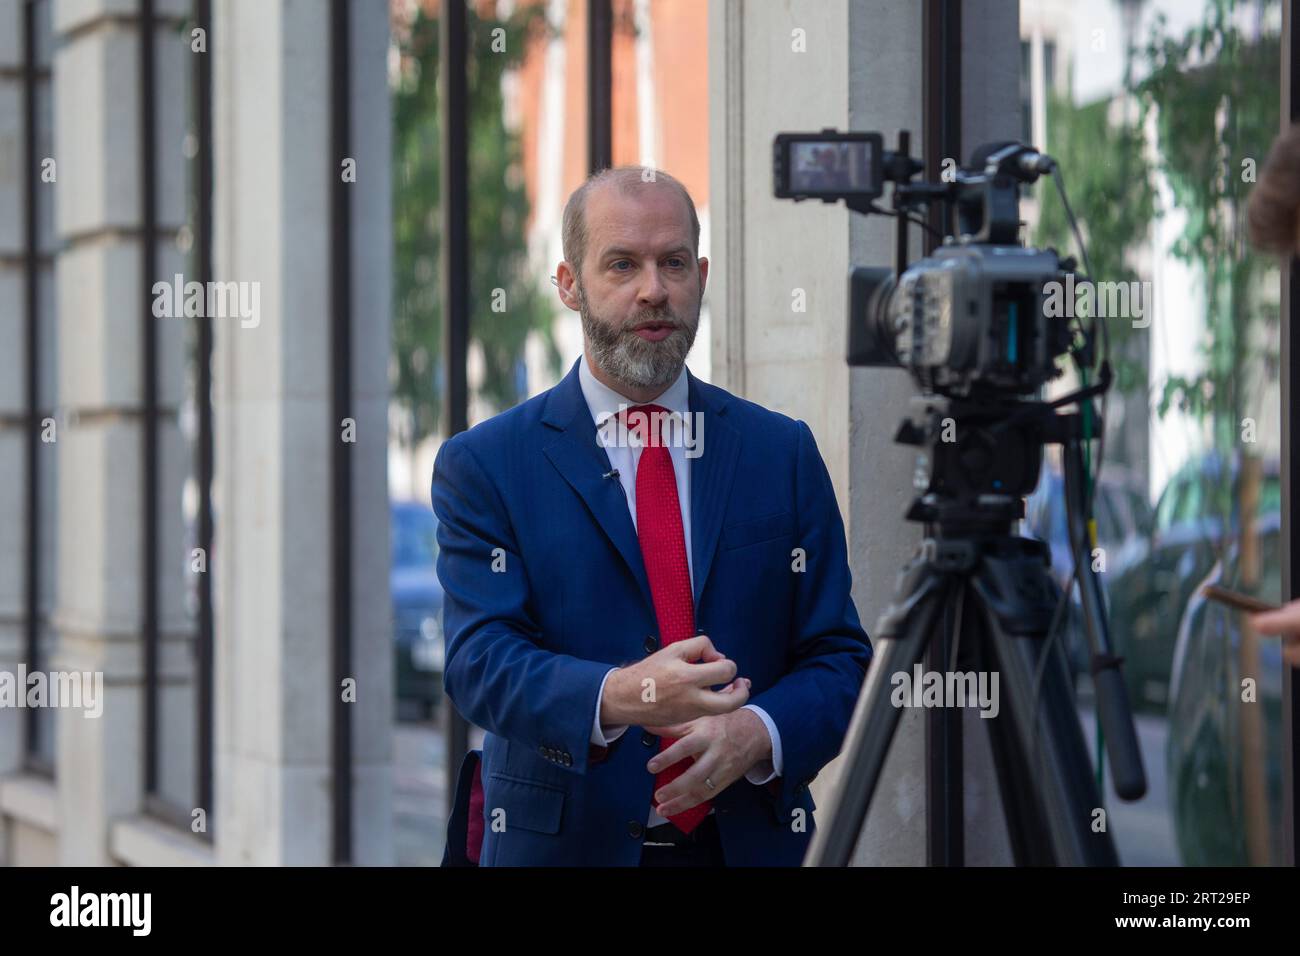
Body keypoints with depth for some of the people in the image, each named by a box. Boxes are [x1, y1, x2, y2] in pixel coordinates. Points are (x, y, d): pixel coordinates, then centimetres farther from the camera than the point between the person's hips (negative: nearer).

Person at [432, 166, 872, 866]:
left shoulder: (781, 453, 4)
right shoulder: (486, 465, -3)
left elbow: (838, 657, 2)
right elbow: (479, 661, -14)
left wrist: (758, 732, -19)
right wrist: (616, 697, -32)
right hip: (566, 844, -2)